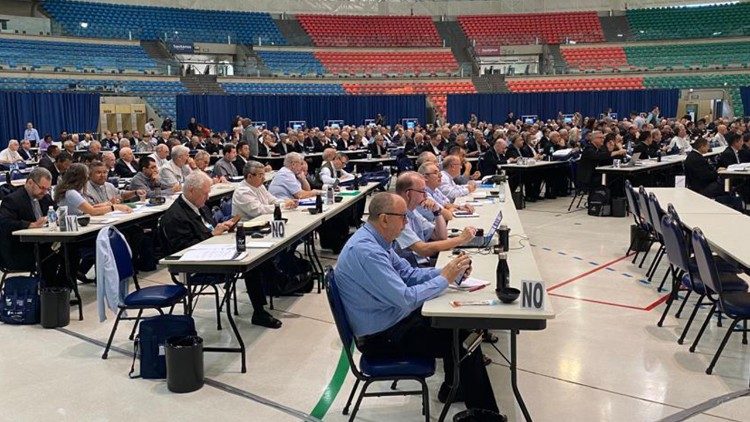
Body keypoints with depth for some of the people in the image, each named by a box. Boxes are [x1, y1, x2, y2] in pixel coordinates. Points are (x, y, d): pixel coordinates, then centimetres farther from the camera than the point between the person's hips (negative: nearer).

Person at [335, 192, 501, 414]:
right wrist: (445, 279, -18)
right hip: (381, 338, -10)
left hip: (393, 318, 10)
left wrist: (448, 270, -4)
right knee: (465, 342, -9)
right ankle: (483, 411, 7)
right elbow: (406, 299, -30)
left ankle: (452, 387, 26)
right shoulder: (365, 251, -29)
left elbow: (408, 274, 10)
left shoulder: (376, 240, 2)